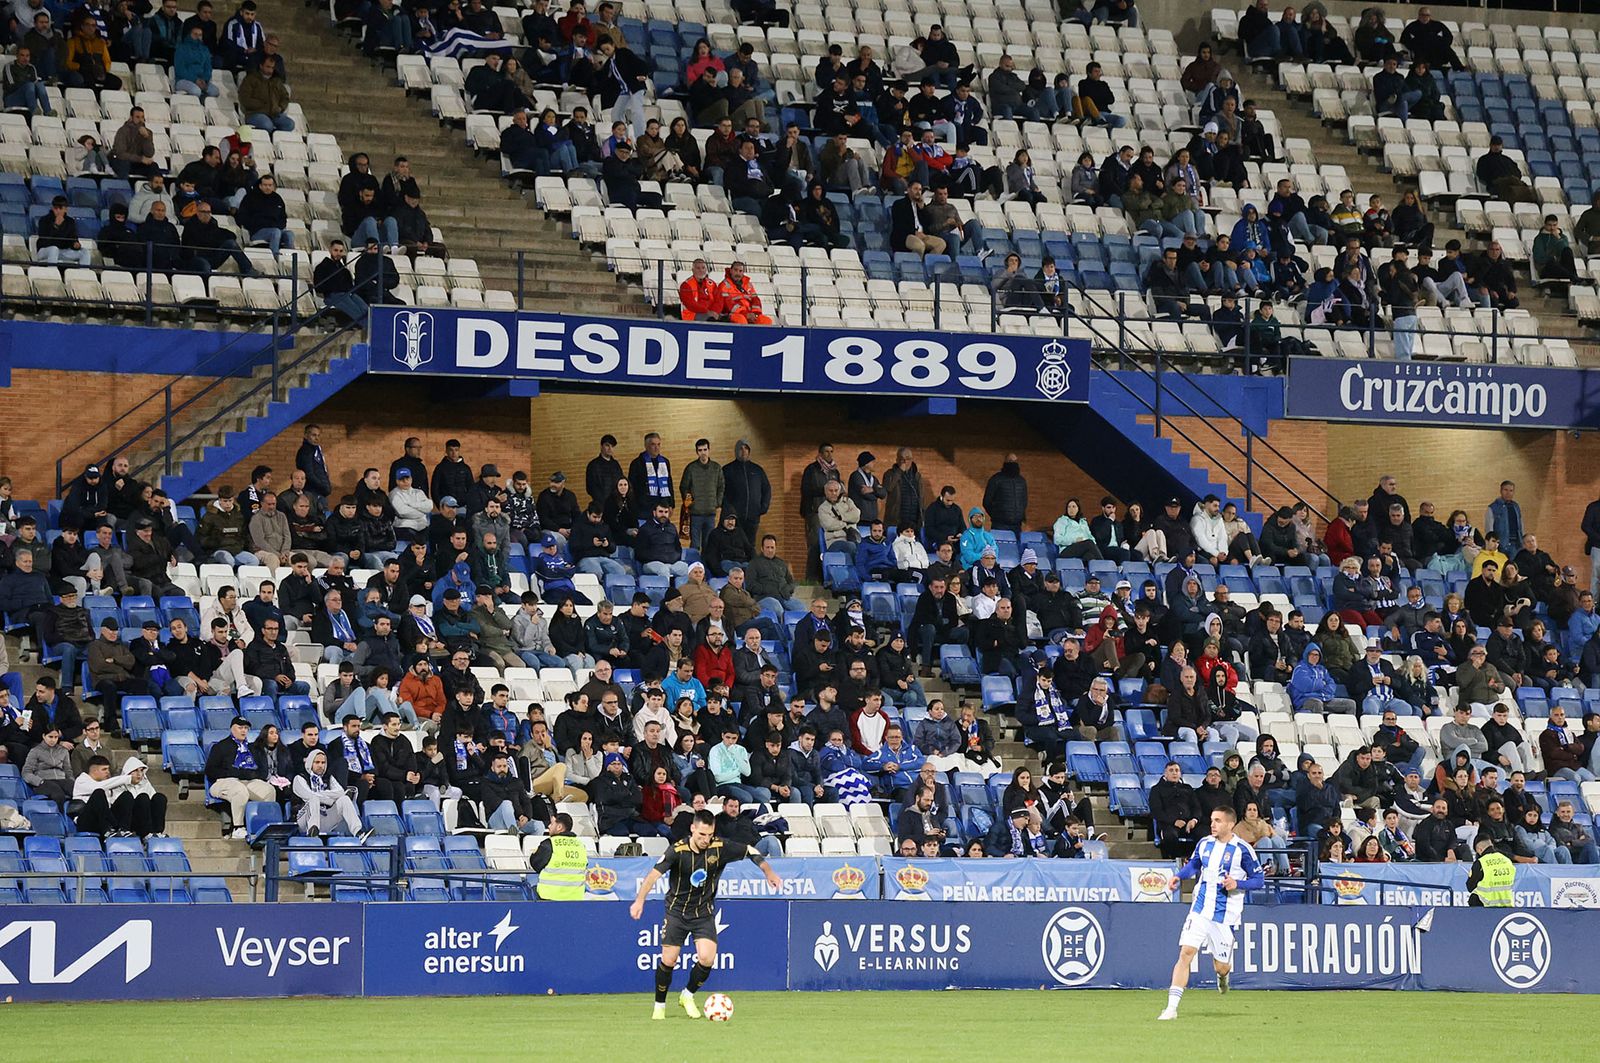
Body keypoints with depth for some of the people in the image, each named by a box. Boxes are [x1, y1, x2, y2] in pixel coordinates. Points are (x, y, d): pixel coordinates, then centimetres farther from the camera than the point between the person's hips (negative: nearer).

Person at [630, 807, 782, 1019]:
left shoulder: (720, 848, -12)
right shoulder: (678, 850, -19)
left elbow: (751, 852, 0)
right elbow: (655, 873, -28)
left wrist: (769, 873, -3)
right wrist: (640, 900, -39)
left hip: (704, 912, 2)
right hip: (677, 911, -2)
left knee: (707, 958, -15)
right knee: (668, 961, -4)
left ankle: (688, 996, 12)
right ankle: (659, 1006, 17)